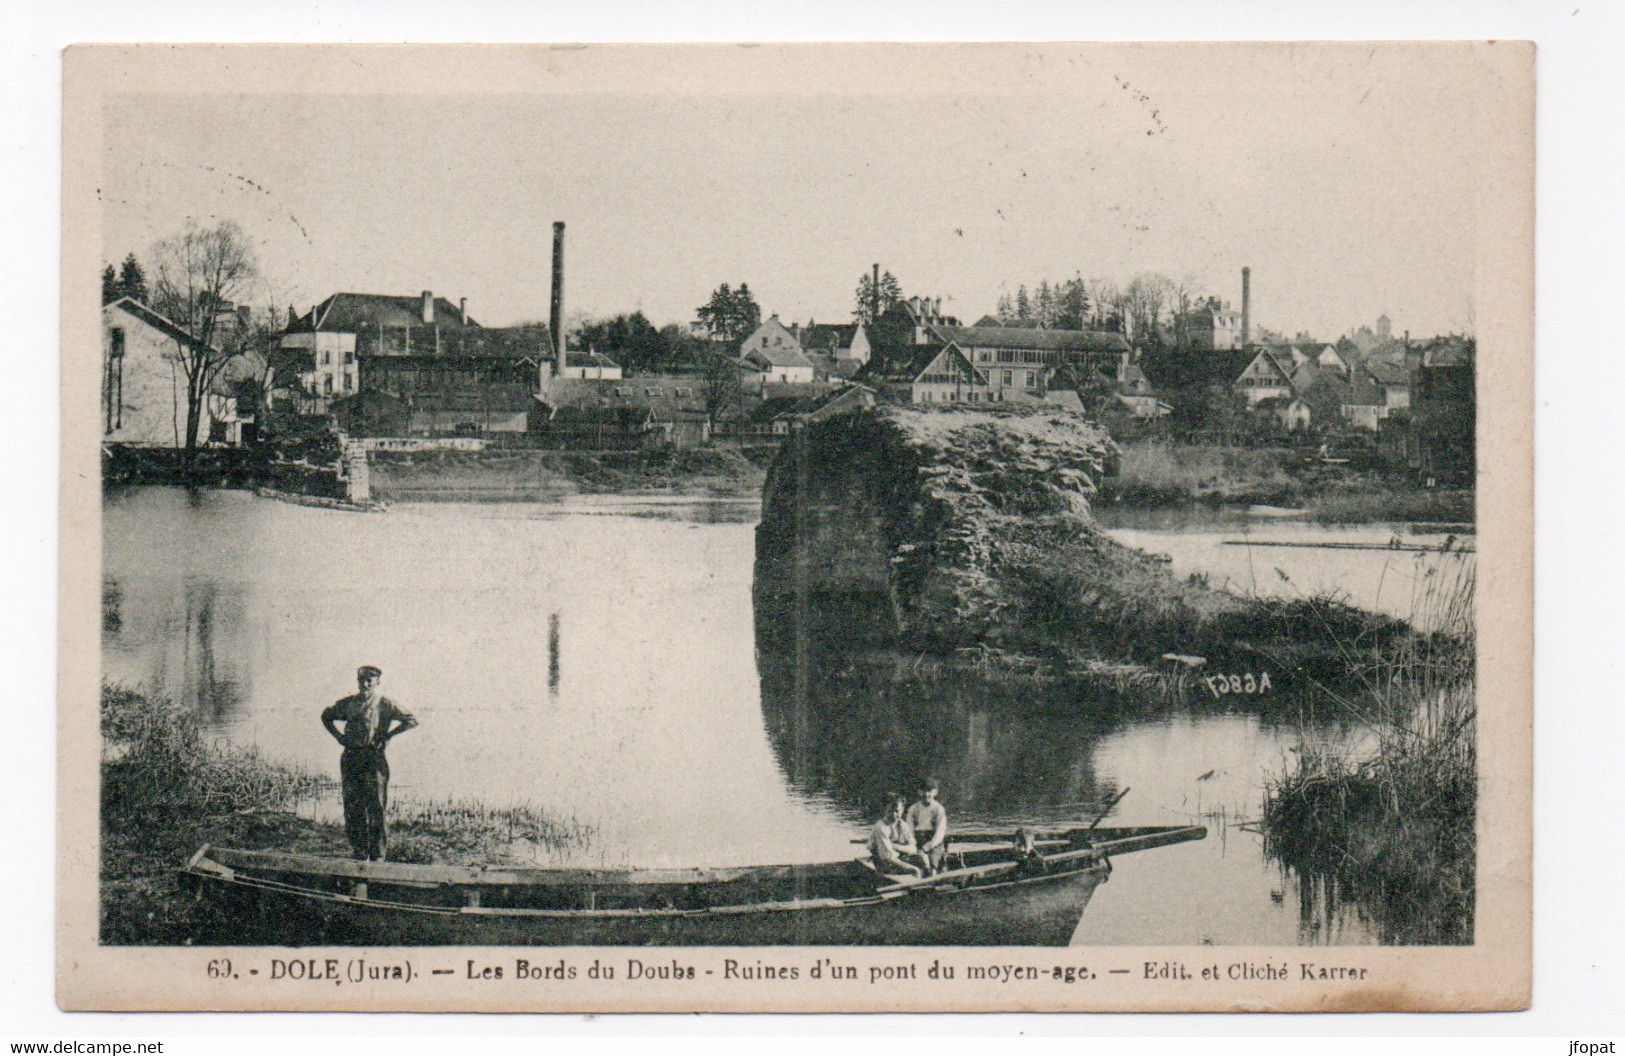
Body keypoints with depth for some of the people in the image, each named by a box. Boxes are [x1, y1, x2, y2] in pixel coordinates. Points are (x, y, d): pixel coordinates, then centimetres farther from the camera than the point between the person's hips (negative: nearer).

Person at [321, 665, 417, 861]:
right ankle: (360, 854, 12)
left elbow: (411, 721, -6)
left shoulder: (385, 704, 0)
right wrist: (339, 736, 16)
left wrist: (386, 736, -8)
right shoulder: (348, 703, 13)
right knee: (352, 807, 5)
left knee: (376, 808, -6)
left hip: (373, 758, -4)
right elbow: (327, 716, 30)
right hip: (350, 757, 5)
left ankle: (378, 855, -2)